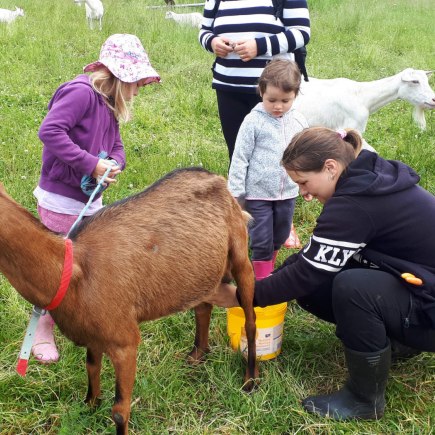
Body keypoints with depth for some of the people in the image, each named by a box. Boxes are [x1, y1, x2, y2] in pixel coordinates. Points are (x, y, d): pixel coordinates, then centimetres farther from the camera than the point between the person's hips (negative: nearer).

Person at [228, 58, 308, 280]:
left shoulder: (299, 121, 0)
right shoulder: (254, 121, -13)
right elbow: (240, 158, -10)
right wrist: (235, 191, -10)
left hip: (287, 193, 5)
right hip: (258, 193, -5)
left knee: (279, 238, 19)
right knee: (261, 241, 2)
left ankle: (268, 271, 42)